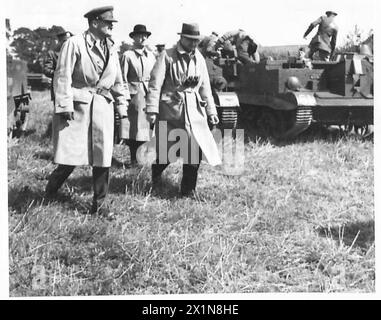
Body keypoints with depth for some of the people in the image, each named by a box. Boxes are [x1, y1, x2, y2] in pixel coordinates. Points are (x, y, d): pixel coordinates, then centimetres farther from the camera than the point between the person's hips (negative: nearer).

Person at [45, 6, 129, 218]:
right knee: (71, 155, -7)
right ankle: (50, 191, 21)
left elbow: (117, 81, 19)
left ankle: (100, 203, 14)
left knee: (103, 155, 4)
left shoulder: (111, 49, 12)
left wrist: (122, 106, 13)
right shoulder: (75, 44, -7)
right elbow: (63, 77, -10)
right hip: (78, 107, -6)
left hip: (103, 107, 6)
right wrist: (65, 106, -15)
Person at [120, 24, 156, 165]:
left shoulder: (151, 55, 13)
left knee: (145, 127, 2)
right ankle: (134, 159, 5)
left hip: (149, 94, 4)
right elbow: (123, 78, -2)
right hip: (134, 95, -4)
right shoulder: (128, 55, -2)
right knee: (134, 128, -3)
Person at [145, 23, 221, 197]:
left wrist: (211, 111, 13)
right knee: (165, 151, 2)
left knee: (195, 150, -2)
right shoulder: (168, 56, -6)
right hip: (170, 110, -4)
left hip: (194, 111, 4)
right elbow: (155, 84, -11)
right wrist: (152, 109, -19)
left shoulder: (199, 59, 11)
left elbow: (205, 87, 17)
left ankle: (188, 190, 12)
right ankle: (155, 177, 33)